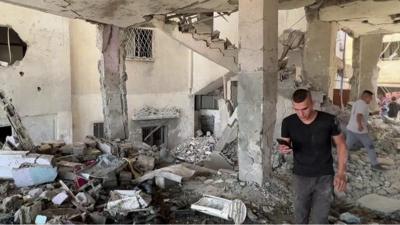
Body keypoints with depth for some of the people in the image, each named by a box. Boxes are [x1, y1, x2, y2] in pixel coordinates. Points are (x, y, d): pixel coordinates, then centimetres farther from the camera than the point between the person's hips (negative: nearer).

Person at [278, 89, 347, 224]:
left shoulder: (329, 120, -16)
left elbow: (341, 144, -3)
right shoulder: (288, 122, -12)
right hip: (300, 177, 2)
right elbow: (285, 145, 1)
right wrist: (283, 149, -25)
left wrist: (341, 173, -12)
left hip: (324, 177, -1)